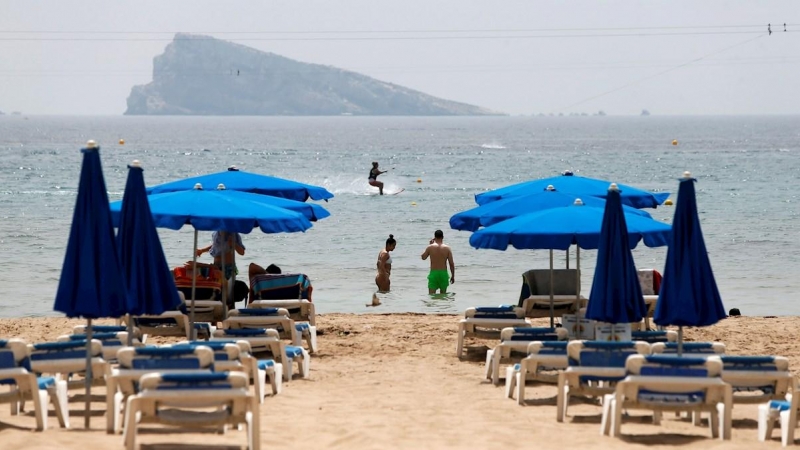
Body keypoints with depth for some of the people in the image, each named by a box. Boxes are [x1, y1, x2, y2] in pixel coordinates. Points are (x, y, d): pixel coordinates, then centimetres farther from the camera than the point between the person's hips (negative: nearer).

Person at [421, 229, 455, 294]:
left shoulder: (430, 247, -6)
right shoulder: (447, 248, -4)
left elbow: (423, 257, 12)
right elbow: (451, 264, -3)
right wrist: (453, 276, 8)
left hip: (433, 273, -1)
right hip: (443, 273, 1)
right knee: (443, 294, 16)